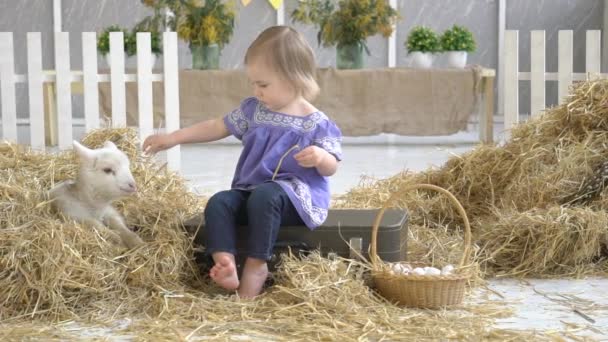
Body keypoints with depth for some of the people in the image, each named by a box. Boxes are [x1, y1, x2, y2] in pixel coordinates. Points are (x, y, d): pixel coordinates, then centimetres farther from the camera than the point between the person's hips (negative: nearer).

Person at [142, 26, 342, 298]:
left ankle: (256, 265, -26)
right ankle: (225, 264, -39)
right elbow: (217, 127, 15)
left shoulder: (317, 124, -6)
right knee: (218, 202, -22)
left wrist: (320, 157, -28)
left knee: (264, 196, -37)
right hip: (251, 190, 6)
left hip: (297, 194, -6)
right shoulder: (253, 110, 9)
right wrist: (173, 138, 11)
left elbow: (331, 169, -3)